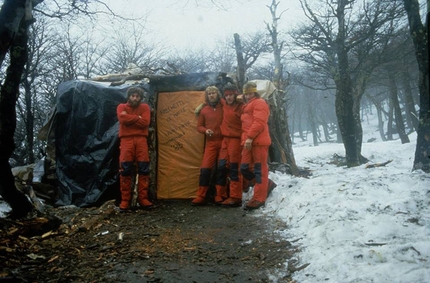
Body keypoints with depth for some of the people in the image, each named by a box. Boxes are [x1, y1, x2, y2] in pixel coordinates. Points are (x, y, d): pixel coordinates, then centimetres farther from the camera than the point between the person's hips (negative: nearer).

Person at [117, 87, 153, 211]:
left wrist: (129, 118, -6)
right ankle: (125, 200, 2)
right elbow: (122, 119, -12)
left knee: (144, 169, -3)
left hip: (141, 140, 1)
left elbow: (145, 122, -6)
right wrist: (138, 118, -6)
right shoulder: (122, 106, 10)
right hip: (126, 140, -1)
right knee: (125, 170, -5)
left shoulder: (145, 107, 12)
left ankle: (143, 198, 5)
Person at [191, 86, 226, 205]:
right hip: (211, 143, 1)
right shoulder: (204, 110, 6)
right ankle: (200, 196, 0)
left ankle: (220, 196, 12)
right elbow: (199, 126, 10)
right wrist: (205, 130, -10)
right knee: (205, 169, -5)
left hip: (224, 142, -1)